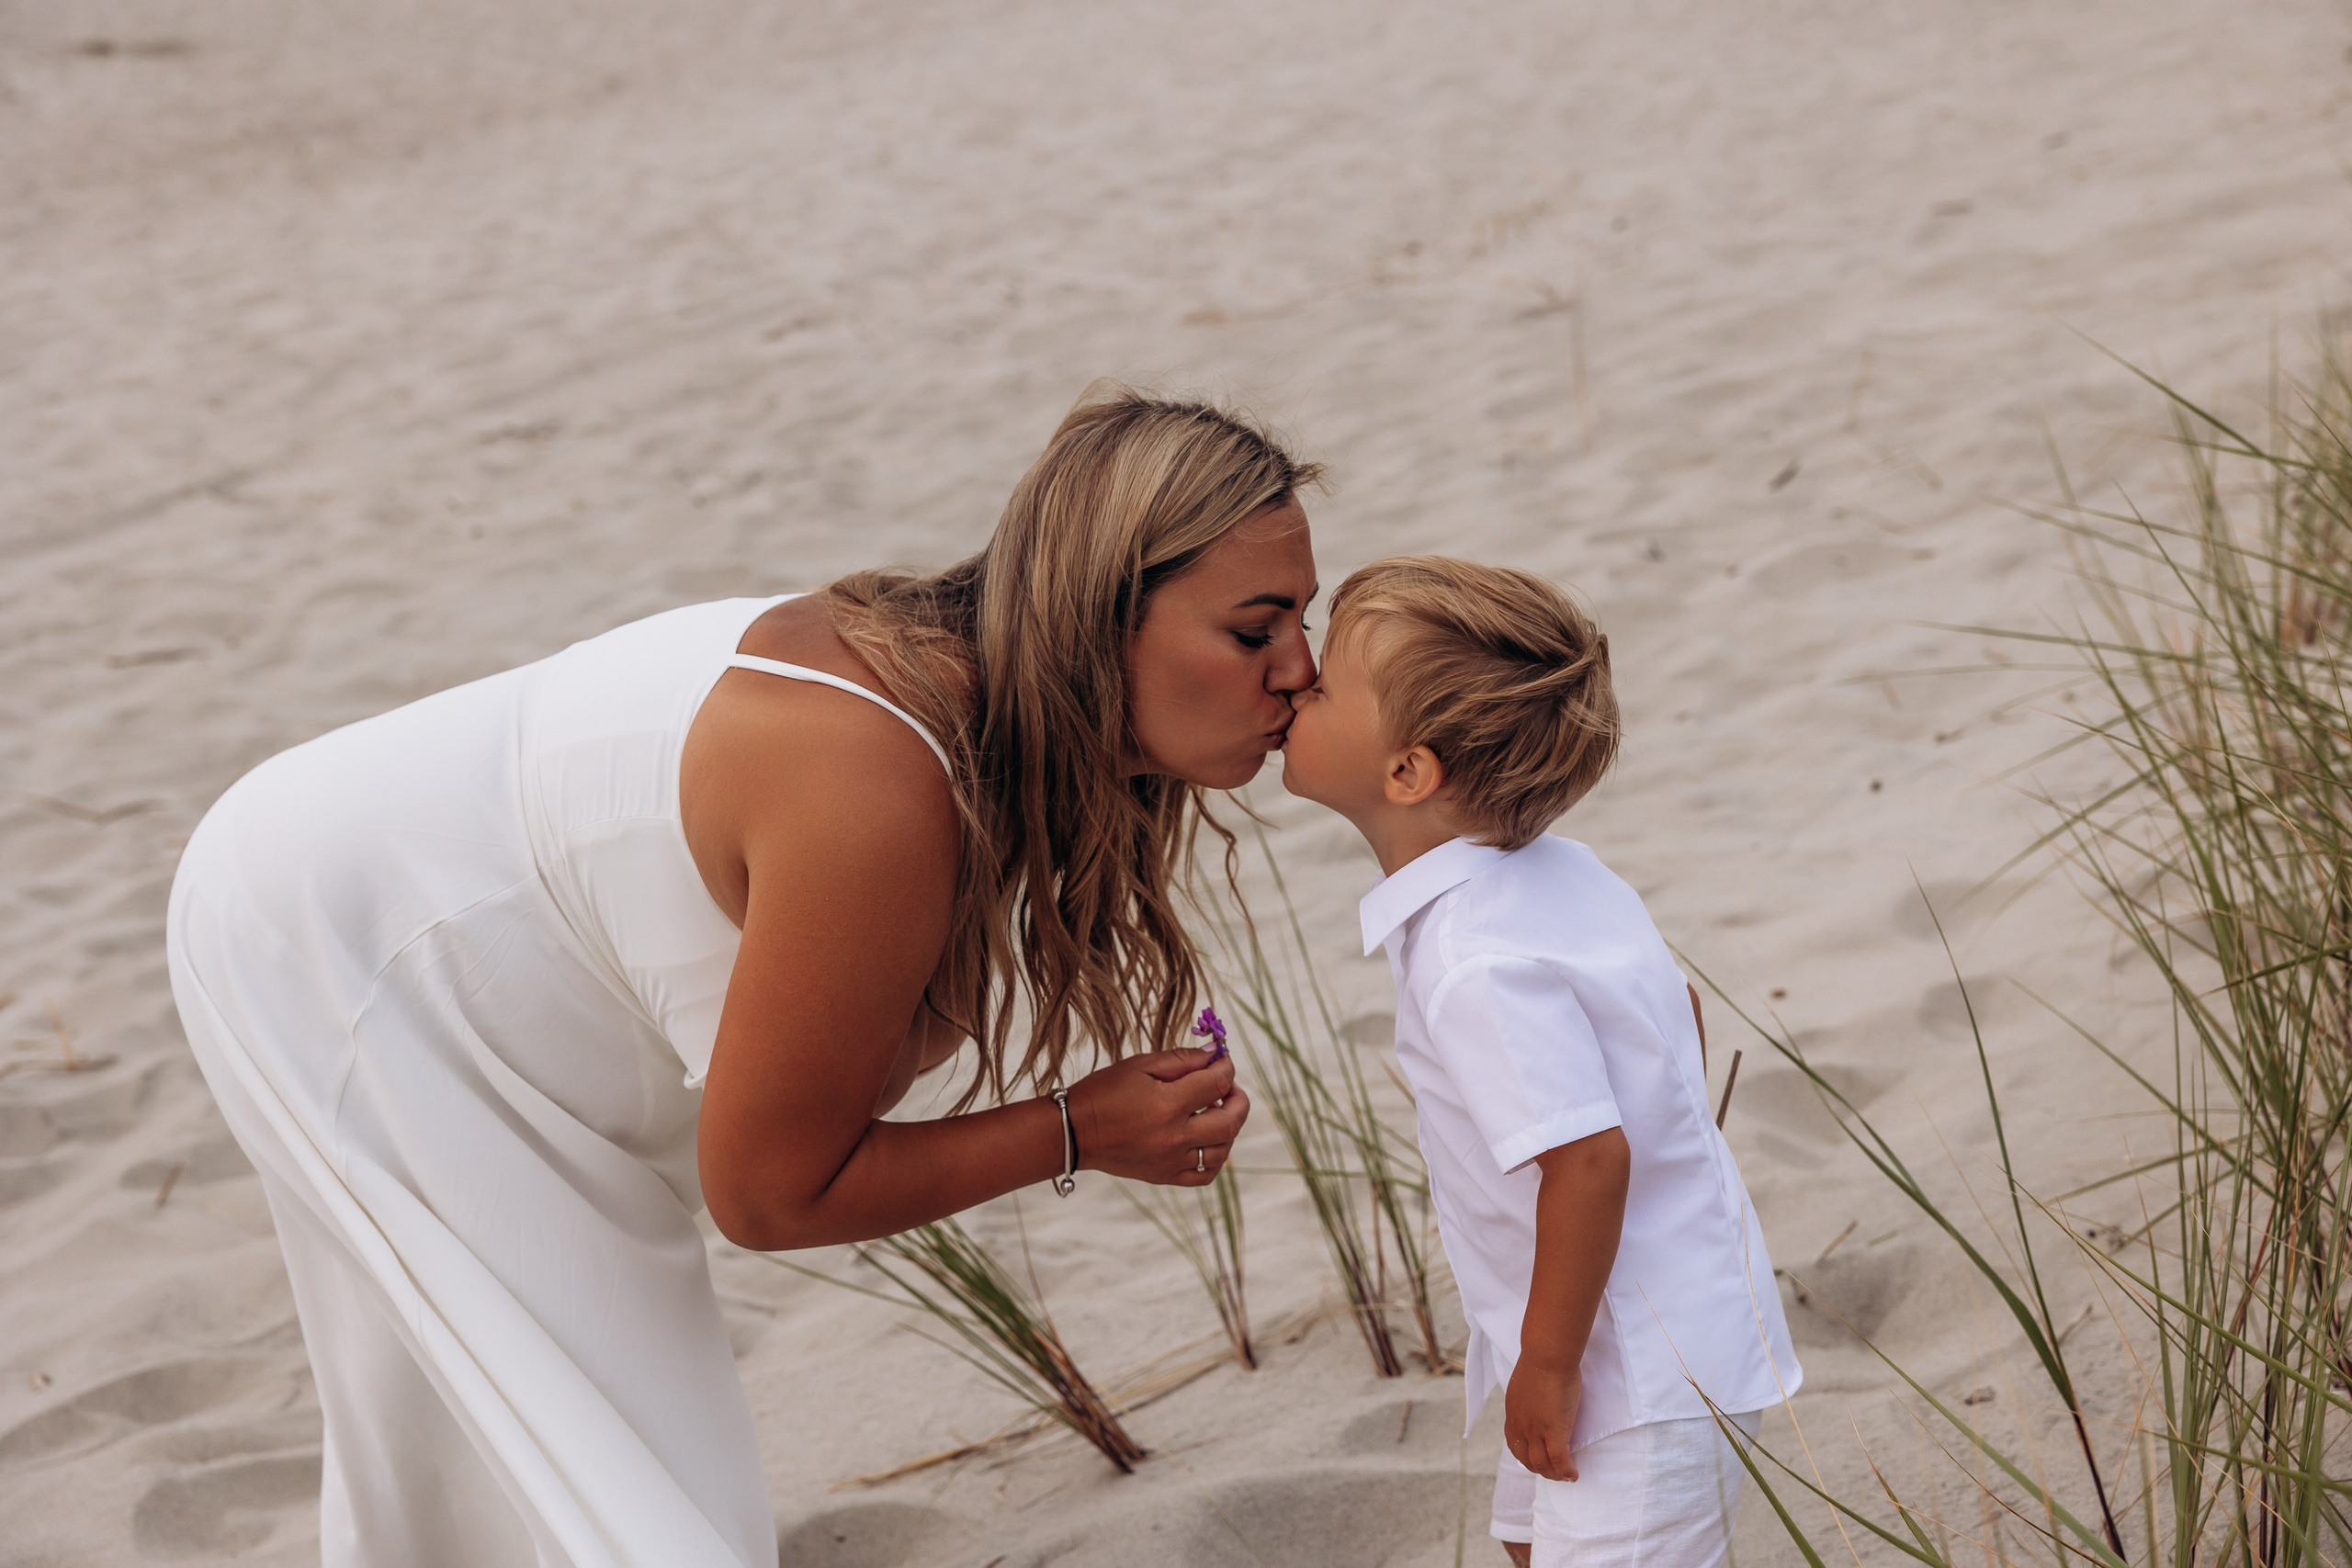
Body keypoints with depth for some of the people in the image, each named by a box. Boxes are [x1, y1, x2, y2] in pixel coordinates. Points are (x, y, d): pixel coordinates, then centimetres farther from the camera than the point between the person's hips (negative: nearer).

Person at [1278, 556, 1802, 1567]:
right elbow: (1679, 1007, 11)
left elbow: (1588, 1159, -33)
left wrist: (1547, 1368, -21)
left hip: (1651, 1370, -10)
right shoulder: (1550, 871, -1)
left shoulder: (1476, 963, -30)